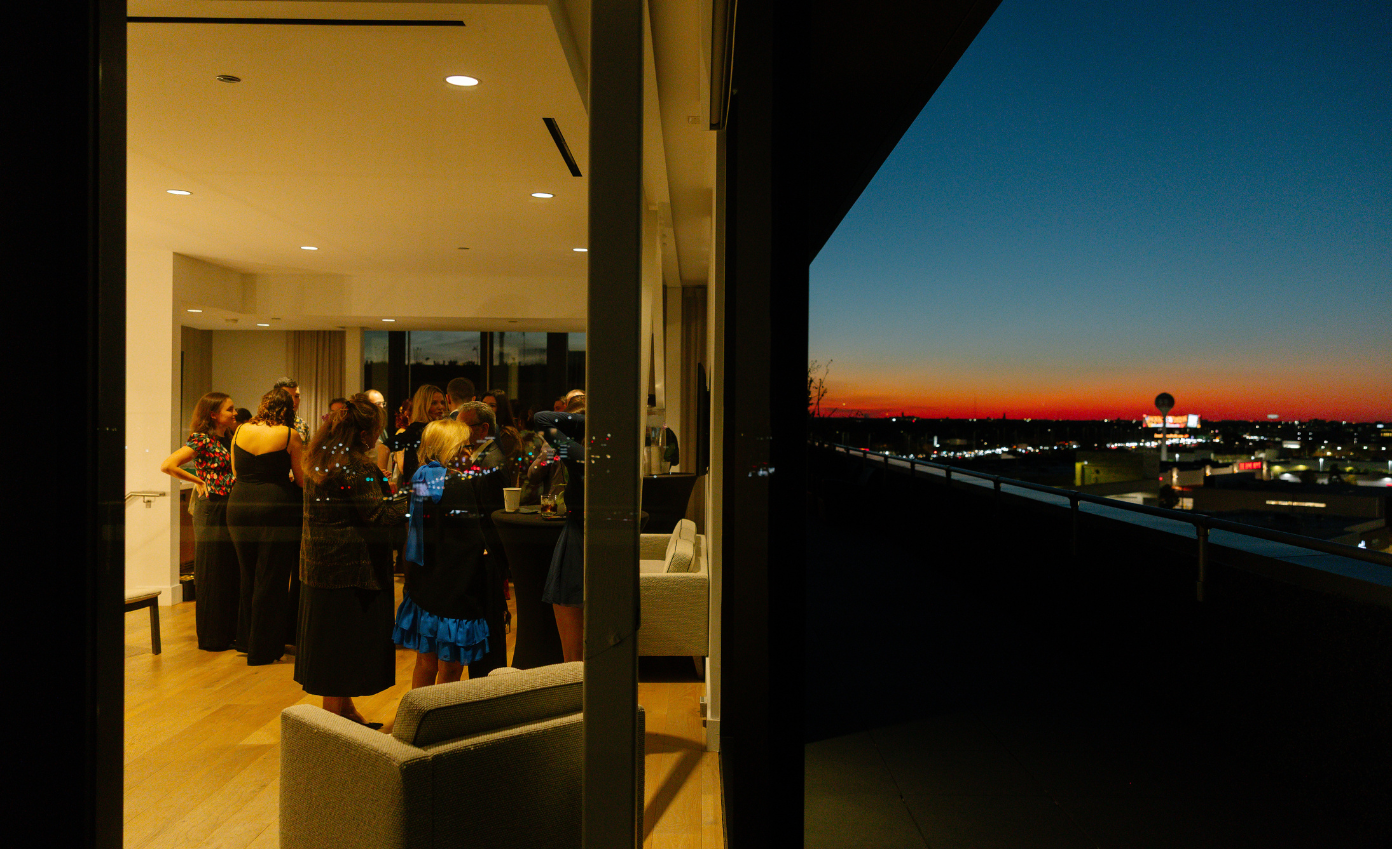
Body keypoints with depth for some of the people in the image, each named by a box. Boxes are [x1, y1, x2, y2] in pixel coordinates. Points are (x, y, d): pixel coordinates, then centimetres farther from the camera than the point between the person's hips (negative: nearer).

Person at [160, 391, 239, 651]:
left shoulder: (229, 439, 13)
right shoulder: (201, 440, -9)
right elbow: (167, 465, -19)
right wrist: (199, 481, -11)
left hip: (231, 509, 7)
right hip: (212, 510, -7)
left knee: (233, 572, 10)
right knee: (211, 574, 1)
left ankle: (230, 631, 20)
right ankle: (212, 637, 10)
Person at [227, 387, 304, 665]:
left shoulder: (240, 431, 6)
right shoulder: (289, 435, -6)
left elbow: (235, 471, 17)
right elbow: (303, 479, -3)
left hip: (239, 507, 5)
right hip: (275, 509, -5)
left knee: (248, 576, 20)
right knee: (271, 580, 5)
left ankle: (246, 639, 32)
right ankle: (263, 649, 12)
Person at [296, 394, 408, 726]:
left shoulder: (319, 458, 9)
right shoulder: (355, 466, -20)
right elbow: (378, 515, -20)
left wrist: (377, 480, 17)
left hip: (319, 564, 9)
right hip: (350, 569, -9)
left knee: (331, 640, 17)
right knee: (345, 642, 2)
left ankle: (345, 710, 30)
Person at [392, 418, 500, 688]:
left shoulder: (420, 480, 6)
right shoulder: (460, 485, -18)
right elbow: (473, 541, -19)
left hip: (422, 586, 8)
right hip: (452, 588, -8)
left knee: (425, 664, 19)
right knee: (450, 669, 3)